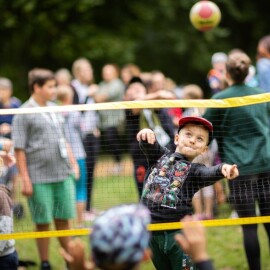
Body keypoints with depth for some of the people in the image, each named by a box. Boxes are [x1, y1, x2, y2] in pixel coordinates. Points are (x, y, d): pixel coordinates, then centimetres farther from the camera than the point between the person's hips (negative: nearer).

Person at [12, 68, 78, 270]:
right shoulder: (24, 114, -7)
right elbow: (19, 149, -9)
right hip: (40, 178, -5)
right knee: (43, 222, 3)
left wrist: (73, 162, 14)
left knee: (63, 219, 10)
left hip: (64, 174, 5)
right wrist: (25, 179, -12)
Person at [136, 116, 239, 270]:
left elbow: (210, 173, -21)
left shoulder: (194, 170, 0)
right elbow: (150, 145, -10)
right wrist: (147, 135, -36)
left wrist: (222, 169, -45)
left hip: (179, 234, -3)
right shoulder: (160, 155, 9)